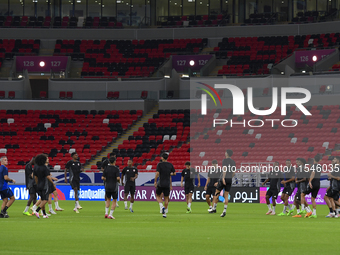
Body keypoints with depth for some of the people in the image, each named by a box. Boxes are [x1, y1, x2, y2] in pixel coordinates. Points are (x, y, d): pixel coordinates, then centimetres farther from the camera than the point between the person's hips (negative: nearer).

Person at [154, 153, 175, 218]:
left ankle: (162, 206, -8)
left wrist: (155, 181, -6)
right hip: (167, 184, 3)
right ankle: (165, 213, 9)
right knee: (166, 198, 11)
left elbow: (157, 173, -16)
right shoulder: (170, 165, 3)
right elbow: (174, 173, 10)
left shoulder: (160, 164, -8)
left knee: (158, 195, 17)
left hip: (160, 184, -3)